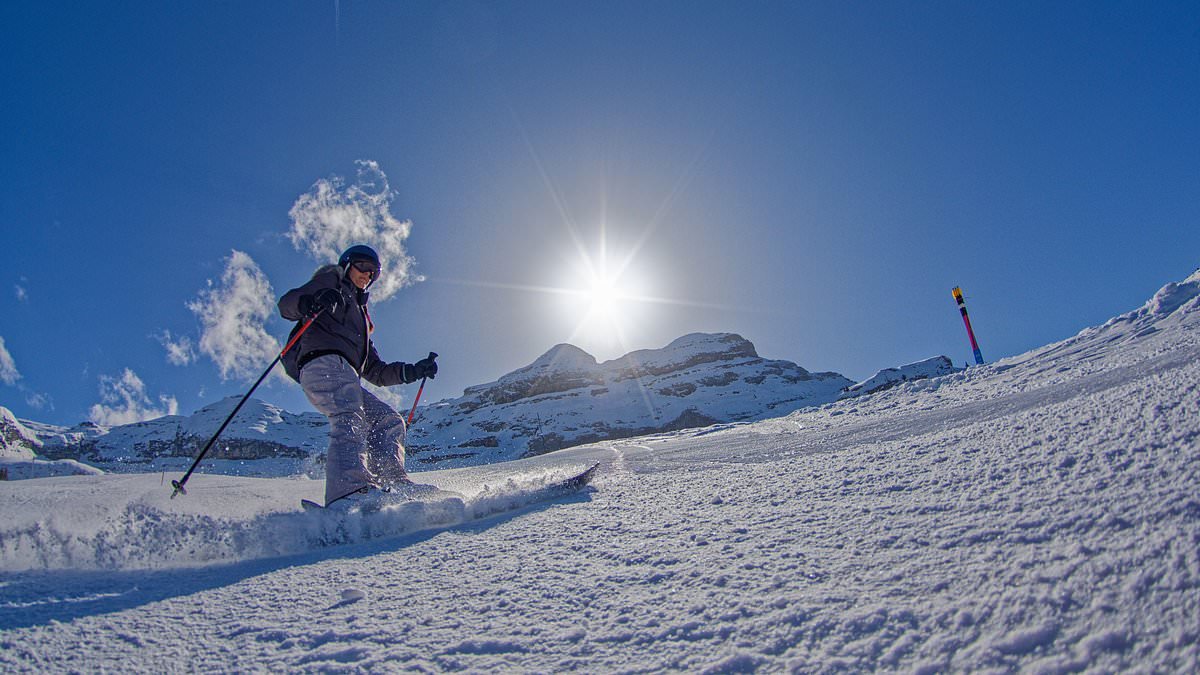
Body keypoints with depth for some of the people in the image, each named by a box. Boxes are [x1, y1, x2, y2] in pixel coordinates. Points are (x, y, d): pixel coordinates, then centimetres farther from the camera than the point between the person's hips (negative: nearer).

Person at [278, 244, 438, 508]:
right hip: (324, 361, -8)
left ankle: (390, 480, -19)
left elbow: (376, 372, 34)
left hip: (344, 378, 9)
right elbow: (286, 304, 2)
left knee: (389, 421, -4)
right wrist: (312, 302, -21)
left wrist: (413, 371, 21)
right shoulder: (330, 282, 21)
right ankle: (349, 490, -52)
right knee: (350, 420, -31)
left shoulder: (361, 318, 40)